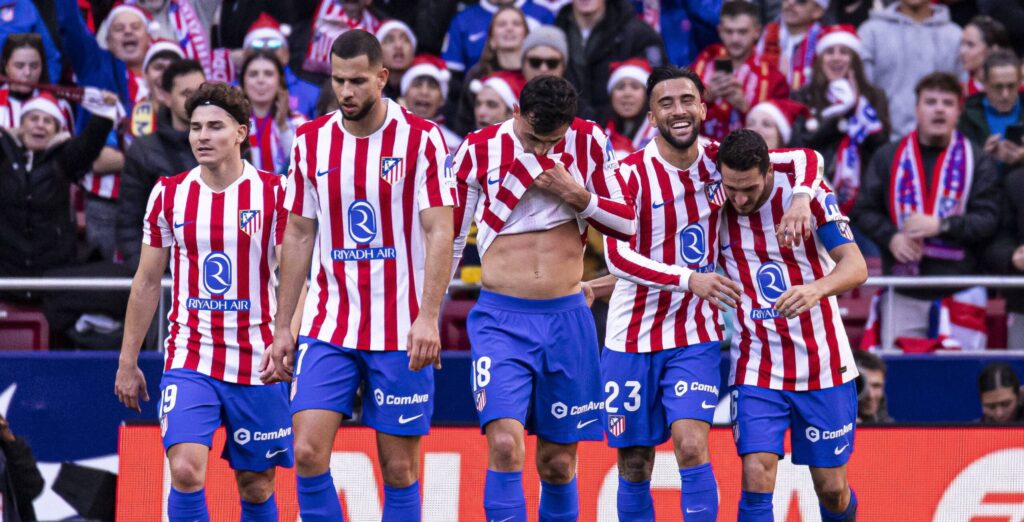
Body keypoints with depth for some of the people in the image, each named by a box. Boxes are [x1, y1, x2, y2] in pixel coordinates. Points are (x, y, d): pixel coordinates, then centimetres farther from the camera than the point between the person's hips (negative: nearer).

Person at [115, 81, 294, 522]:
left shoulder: (274, 194, -3)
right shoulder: (169, 194, 4)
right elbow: (147, 282, 12)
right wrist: (127, 362, 10)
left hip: (256, 365, -1)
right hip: (189, 360, 1)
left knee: (256, 486, 6)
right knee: (185, 469, -17)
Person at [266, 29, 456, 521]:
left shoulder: (421, 139, -5)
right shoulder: (311, 141, 6)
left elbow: (440, 232, -10)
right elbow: (298, 236, 12)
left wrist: (428, 316, -21)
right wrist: (283, 327, 9)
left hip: (400, 330, -3)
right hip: (327, 326, 3)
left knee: (399, 467, 1)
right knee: (308, 451, -11)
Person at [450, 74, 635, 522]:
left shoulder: (588, 143, 0)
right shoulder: (479, 150, -3)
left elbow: (626, 223, 5)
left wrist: (575, 194, -12)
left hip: (567, 318, 2)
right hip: (501, 318, -2)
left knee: (558, 463, 9)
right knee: (505, 446, -20)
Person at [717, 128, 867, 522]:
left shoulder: (809, 195, -12)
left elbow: (856, 266, -21)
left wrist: (816, 289, -42)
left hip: (822, 366, -1)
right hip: (755, 368, 1)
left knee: (831, 489, 6)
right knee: (757, 477, -17)